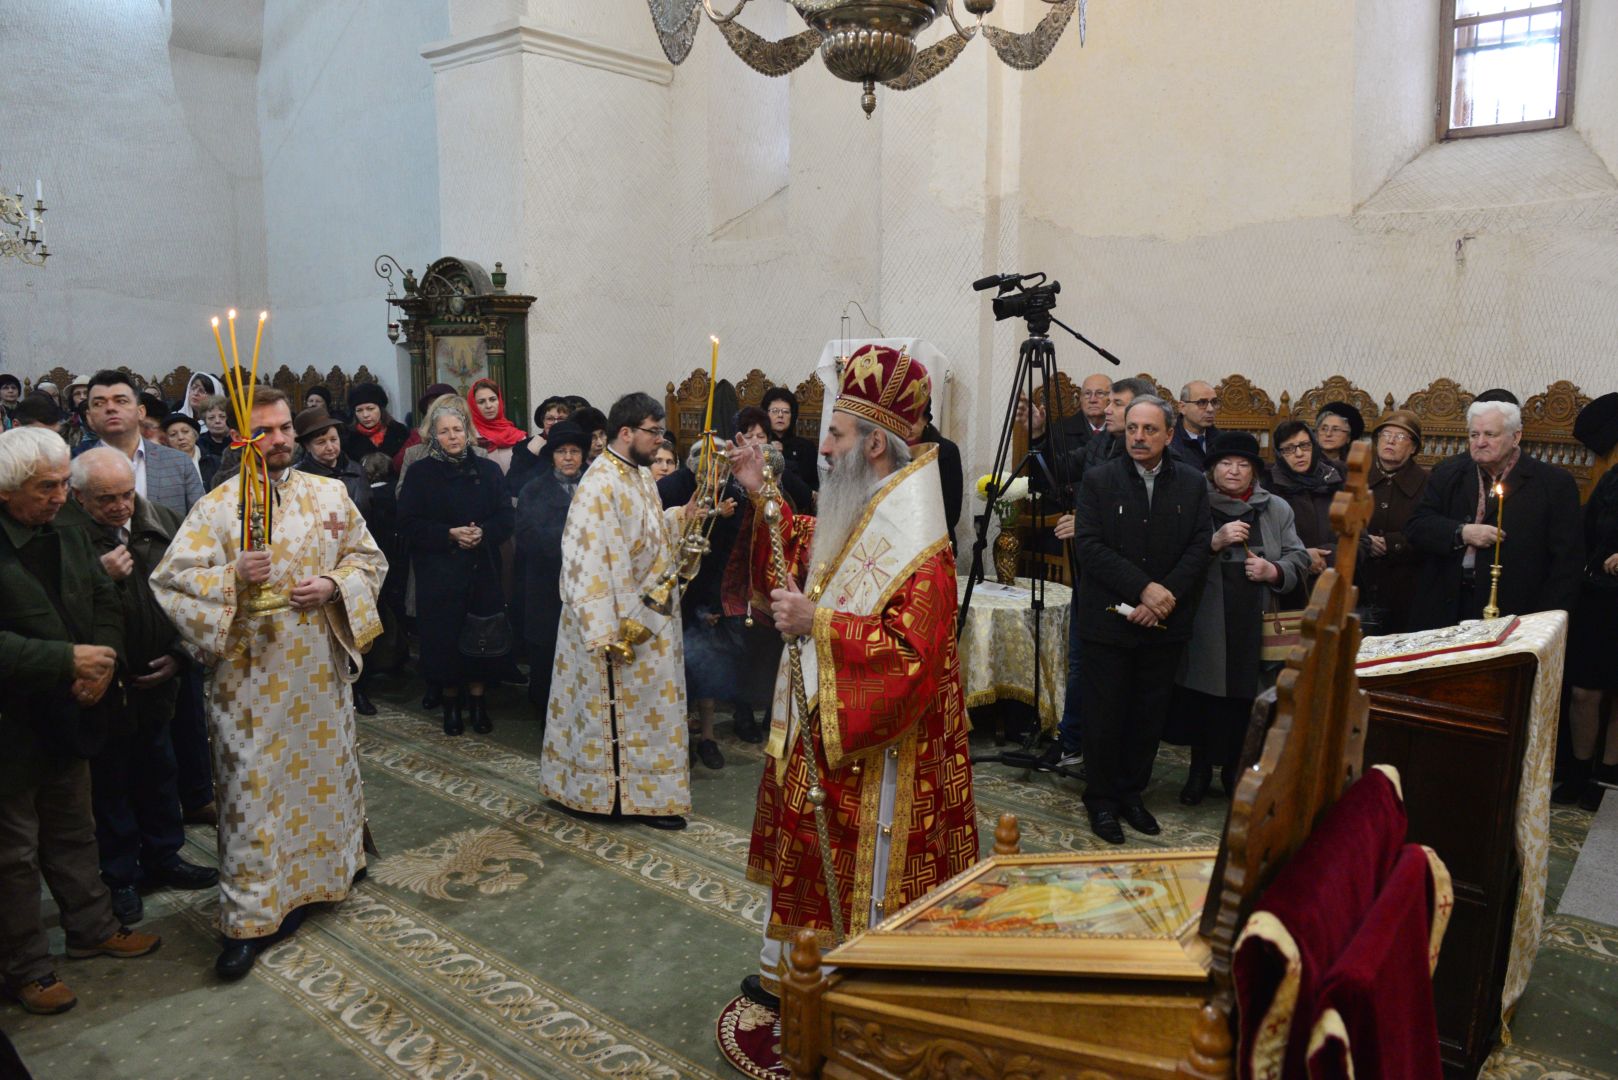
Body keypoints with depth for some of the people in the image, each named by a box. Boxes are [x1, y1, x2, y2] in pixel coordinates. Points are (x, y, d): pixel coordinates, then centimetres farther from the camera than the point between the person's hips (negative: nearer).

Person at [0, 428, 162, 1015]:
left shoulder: (70, 536, 1)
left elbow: (106, 603, 7)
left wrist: (102, 662, -10)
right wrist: (69, 659, -25)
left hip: (66, 718, 7)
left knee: (73, 832, 22)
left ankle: (93, 928, 39)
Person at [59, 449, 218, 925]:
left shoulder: (163, 523, 0)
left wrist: (179, 653, 1)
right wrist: (100, 576, -29)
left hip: (157, 678, 5)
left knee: (159, 772, 19)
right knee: (110, 780, 10)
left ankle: (163, 857, 36)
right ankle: (120, 876, 26)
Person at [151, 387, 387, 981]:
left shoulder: (329, 494, 5)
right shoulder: (217, 505, -3)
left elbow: (369, 557, 9)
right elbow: (170, 577, -6)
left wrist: (333, 584, -10)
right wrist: (233, 577, -23)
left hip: (317, 665, 3)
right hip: (249, 670, -3)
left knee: (319, 770, 13)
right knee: (251, 787, -1)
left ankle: (302, 881, 35)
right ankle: (249, 918, 7)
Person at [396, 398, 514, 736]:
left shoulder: (488, 470, 8)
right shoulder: (420, 473, 1)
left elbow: (505, 518, 5)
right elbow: (407, 527, -4)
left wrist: (482, 532, -15)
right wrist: (450, 534, -16)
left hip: (483, 572, 2)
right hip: (438, 575, -2)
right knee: (444, 640, 1)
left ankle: (477, 700, 19)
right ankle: (450, 703, 18)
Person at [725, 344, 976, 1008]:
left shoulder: (917, 544, -22)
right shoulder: (847, 515, 5)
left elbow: (910, 651, -29)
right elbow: (796, 556, 21)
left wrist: (815, 623, -29)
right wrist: (759, 494, 9)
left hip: (876, 745, -9)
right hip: (819, 727, 9)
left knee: (862, 872, 5)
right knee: (812, 853, 21)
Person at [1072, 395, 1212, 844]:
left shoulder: (1192, 484, 5)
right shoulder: (1098, 479, -2)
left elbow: (1200, 547, 1)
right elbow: (1089, 546, -10)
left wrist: (1166, 597, -13)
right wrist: (1143, 588, -17)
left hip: (1165, 623, 3)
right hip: (1108, 618, -2)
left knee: (1150, 714, 10)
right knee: (1105, 714, 4)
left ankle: (1131, 792, 27)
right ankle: (1101, 800, 19)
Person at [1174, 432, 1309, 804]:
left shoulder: (1277, 509, 13)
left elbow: (1299, 560, 11)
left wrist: (1273, 571, -8)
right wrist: (1215, 541, -19)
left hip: (1255, 629, 2)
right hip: (1205, 629, -2)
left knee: (1244, 702, 4)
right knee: (1199, 702, 4)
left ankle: (1234, 770, 24)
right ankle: (1200, 769, 24)